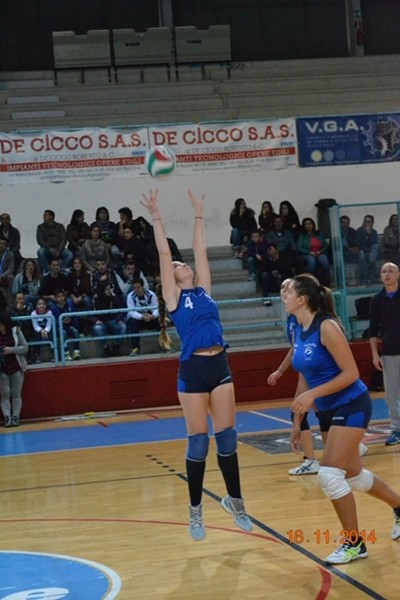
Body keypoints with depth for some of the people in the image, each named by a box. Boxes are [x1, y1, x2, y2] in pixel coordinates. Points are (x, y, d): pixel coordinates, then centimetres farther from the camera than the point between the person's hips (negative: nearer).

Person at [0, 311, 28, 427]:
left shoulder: (16, 331, -4)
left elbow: (25, 348, -4)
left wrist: (11, 350, -18)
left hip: (16, 368, 0)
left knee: (16, 394, 3)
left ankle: (15, 417, 5)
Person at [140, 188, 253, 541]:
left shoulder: (203, 290, 15)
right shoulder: (173, 296, 5)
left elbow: (201, 250, 17)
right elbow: (164, 253, 2)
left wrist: (199, 216, 22)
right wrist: (157, 218, 3)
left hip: (219, 366, 4)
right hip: (193, 370, -4)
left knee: (227, 438, 6)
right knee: (198, 442, 0)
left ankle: (235, 500, 20)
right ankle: (196, 511, 13)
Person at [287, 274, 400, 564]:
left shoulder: (326, 327, -20)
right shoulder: (298, 332, 5)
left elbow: (351, 373, -22)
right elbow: (305, 379, 13)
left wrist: (313, 395, -28)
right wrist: (297, 421, 14)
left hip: (351, 407, -9)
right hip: (328, 412, 9)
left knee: (329, 474, -15)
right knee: (353, 475, 17)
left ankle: (355, 542, 0)